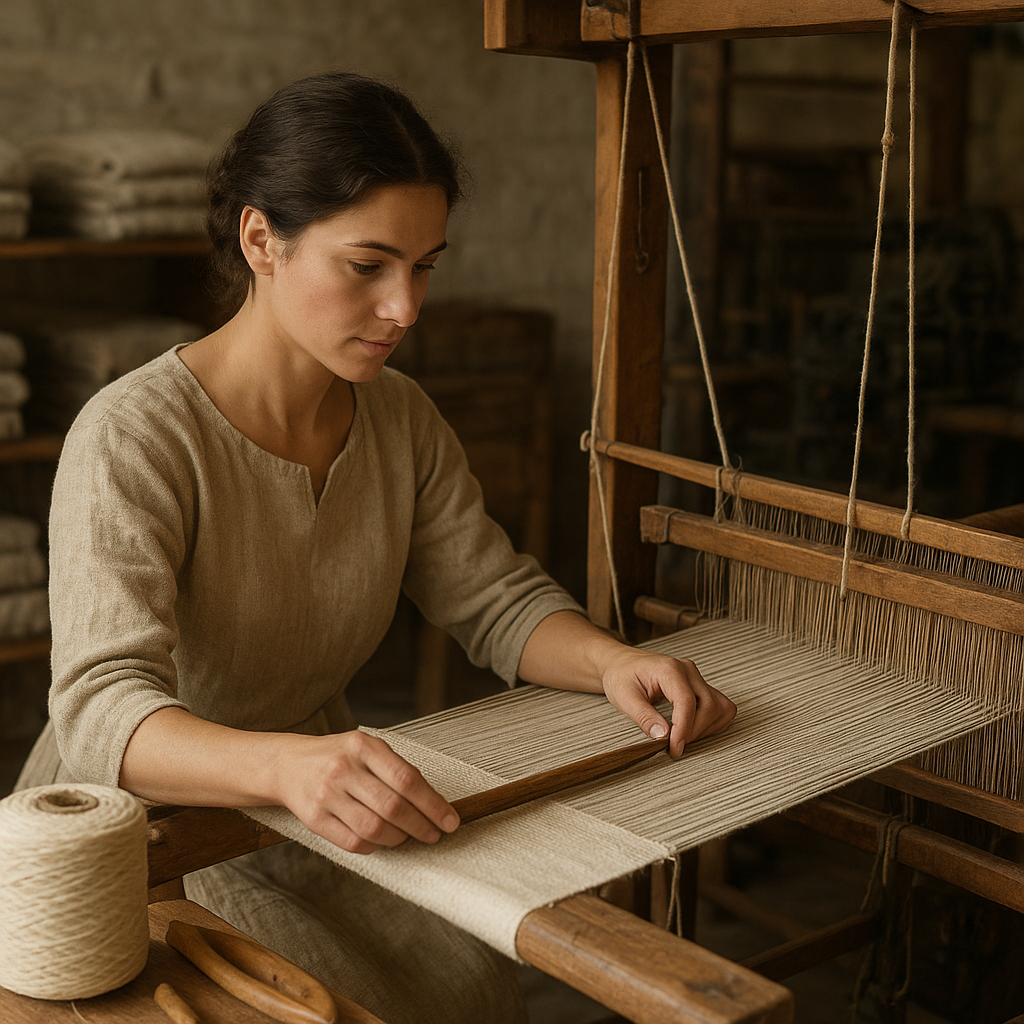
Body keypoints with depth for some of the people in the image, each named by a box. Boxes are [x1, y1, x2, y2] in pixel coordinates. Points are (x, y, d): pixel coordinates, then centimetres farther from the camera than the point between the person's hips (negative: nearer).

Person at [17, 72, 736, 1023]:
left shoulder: (399, 419, 0)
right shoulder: (133, 435, -22)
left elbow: (497, 600, 4)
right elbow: (103, 711, -33)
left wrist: (611, 661, -19)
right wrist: (290, 764, -53)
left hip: (320, 813, 6)